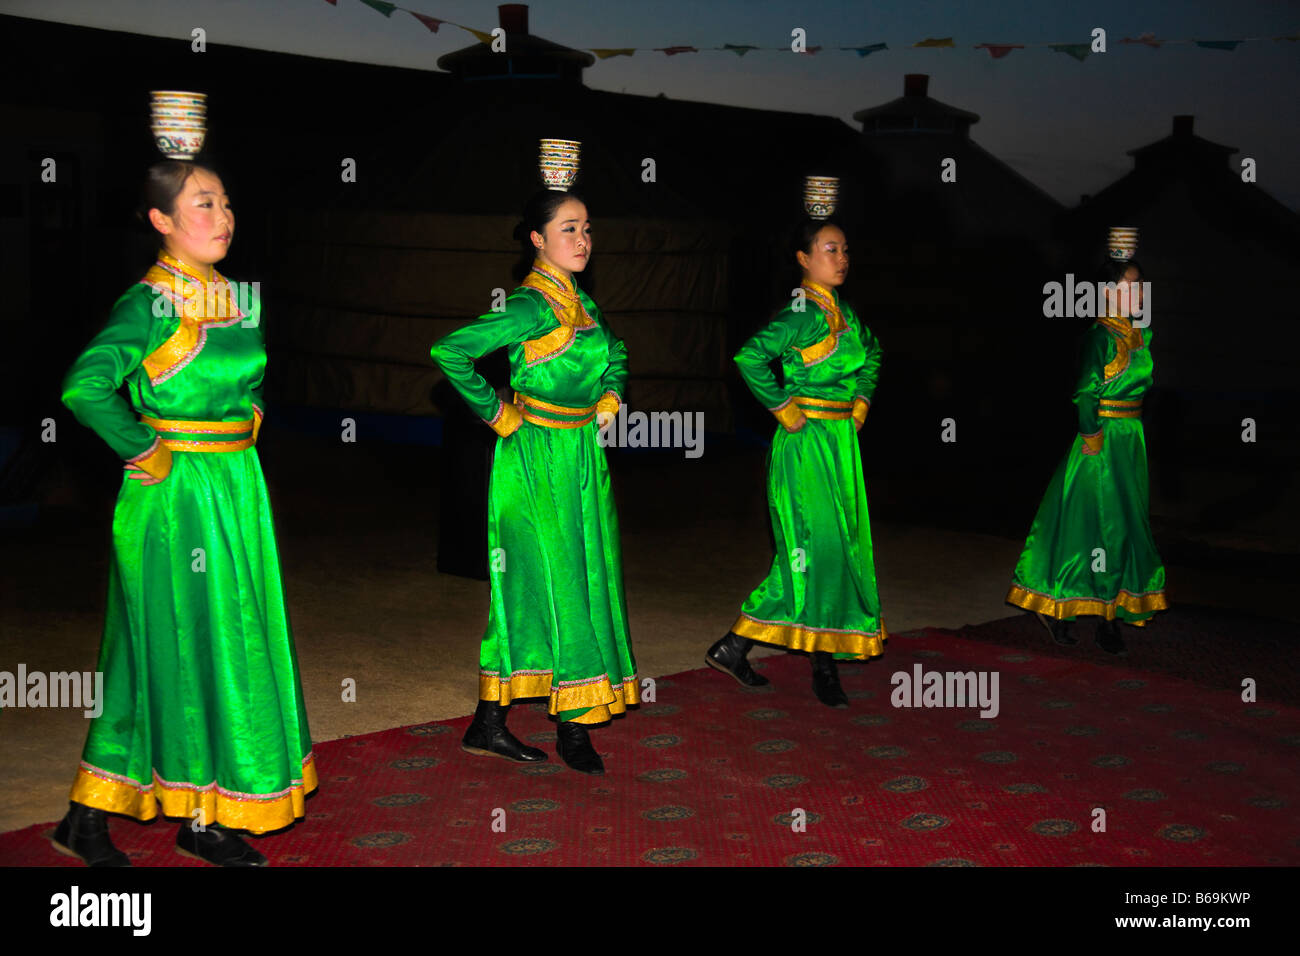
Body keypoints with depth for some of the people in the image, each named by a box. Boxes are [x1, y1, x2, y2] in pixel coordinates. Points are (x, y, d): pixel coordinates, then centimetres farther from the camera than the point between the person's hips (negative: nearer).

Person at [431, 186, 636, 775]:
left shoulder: (579, 301, 11)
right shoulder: (531, 305, -15)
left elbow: (615, 353, 32)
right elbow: (450, 351, -25)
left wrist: (609, 400, 15)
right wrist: (497, 414, -15)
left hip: (582, 457, 8)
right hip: (537, 457, -8)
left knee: (530, 587, 9)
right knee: (558, 582, -4)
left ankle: (490, 724, 15)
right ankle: (572, 727, 6)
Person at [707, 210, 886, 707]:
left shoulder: (843, 311, 11)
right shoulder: (803, 313, -15)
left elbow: (871, 354, 32)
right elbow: (751, 356, -28)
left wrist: (861, 401, 18)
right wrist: (783, 409, -19)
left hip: (842, 441, 9)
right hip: (807, 441, -9)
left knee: (842, 547, 9)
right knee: (818, 546, -7)